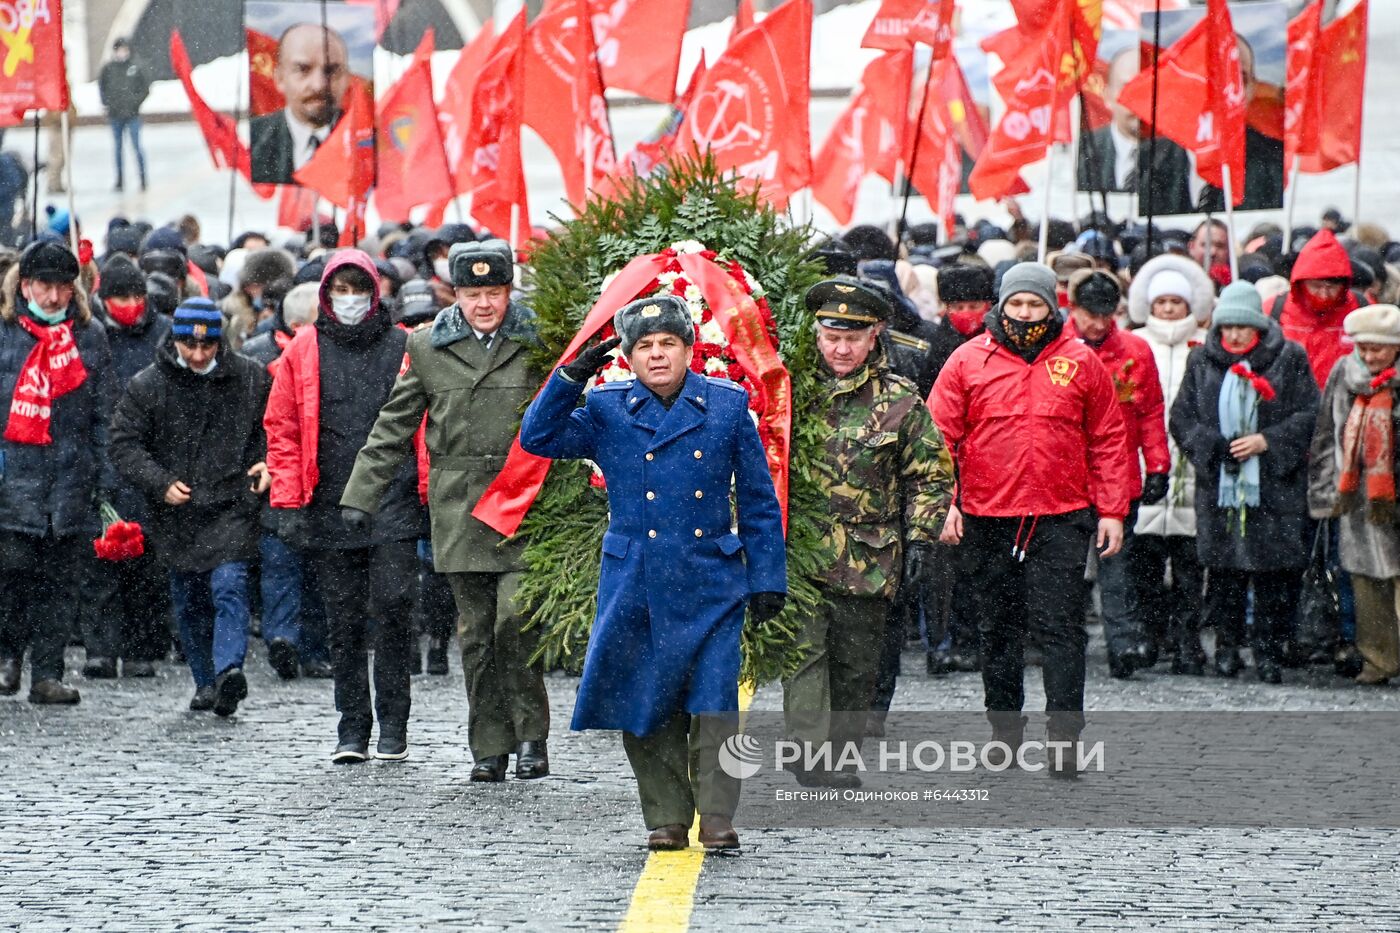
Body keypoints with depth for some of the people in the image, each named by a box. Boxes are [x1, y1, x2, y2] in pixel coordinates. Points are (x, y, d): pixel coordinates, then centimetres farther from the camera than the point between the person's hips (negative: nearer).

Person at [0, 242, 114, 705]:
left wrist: (104, 477, 6)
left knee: (59, 579, 2)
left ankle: (47, 674, 5)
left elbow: (103, 414, 12)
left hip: (71, 474, 2)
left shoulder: (90, 337, 11)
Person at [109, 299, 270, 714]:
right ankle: (206, 681, 23)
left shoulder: (250, 379, 2)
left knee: (229, 587, -20)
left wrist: (267, 462, -4)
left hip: (231, 507, -2)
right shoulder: (147, 385, 0)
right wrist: (161, 484, -13)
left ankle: (229, 669, -32)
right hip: (176, 512, 2)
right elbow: (124, 445, -1)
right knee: (189, 602, 10)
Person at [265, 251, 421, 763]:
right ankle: (352, 727, 12)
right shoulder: (303, 351, 9)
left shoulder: (403, 349, 6)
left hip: (392, 504, -2)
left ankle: (393, 725, -1)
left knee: (392, 607, -10)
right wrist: (289, 504, 2)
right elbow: (282, 429, 9)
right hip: (330, 508, 2)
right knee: (344, 620, 5)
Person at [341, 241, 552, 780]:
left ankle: (531, 735, 2)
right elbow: (393, 428, 11)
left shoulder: (536, 344, 3)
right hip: (459, 510, 2)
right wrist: (361, 496, 6)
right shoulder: (428, 348, 8)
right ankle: (490, 749, 14)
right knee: (476, 635, 5)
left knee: (516, 622, -14)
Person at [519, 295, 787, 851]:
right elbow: (538, 439, -4)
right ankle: (666, 821, 14)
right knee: (646, 708, 3)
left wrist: (768, 580, 3)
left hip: (710, 585, -1)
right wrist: (572, 377, -14)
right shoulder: (607, 411, 5)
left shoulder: (728, 406, 3)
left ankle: (717, 821, -2)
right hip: (635, 589, 1)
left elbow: (759, 502, 7)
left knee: (712, 705, -9)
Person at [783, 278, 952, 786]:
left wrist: (921, 538, 1)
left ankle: (841, 756, 18)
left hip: (869, 557, 1)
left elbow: (930, 476, 10)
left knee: (856, 663, 7)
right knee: (805, 650, -13)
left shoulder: (899, 399, 4)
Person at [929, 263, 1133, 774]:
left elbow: (1109, 441, 8)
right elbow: (941, 435, 3)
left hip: (1061, 520, -1)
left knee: (1060, 627, -7)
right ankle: (1004, 729, 20)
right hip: (987, 519, 1)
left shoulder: (1080, 363, 4)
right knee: (999, 629, 10)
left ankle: (1064, 736, -6)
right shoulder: (968, 361, 3)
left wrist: (1112, 511, 4)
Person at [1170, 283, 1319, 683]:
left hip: (1275, 484, -2)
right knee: (1224, 567, 0)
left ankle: (1270, 650, 5)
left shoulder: (1289, 359, 3)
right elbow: (1181, 417, 8)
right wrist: (1216, 446, -8)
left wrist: (1266, 441, -12)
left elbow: (1309, 415, 1)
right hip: (1218, 483, 2)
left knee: (1275, 569, -3)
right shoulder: (1202, 362, 10)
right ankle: (1227, 645, 11)